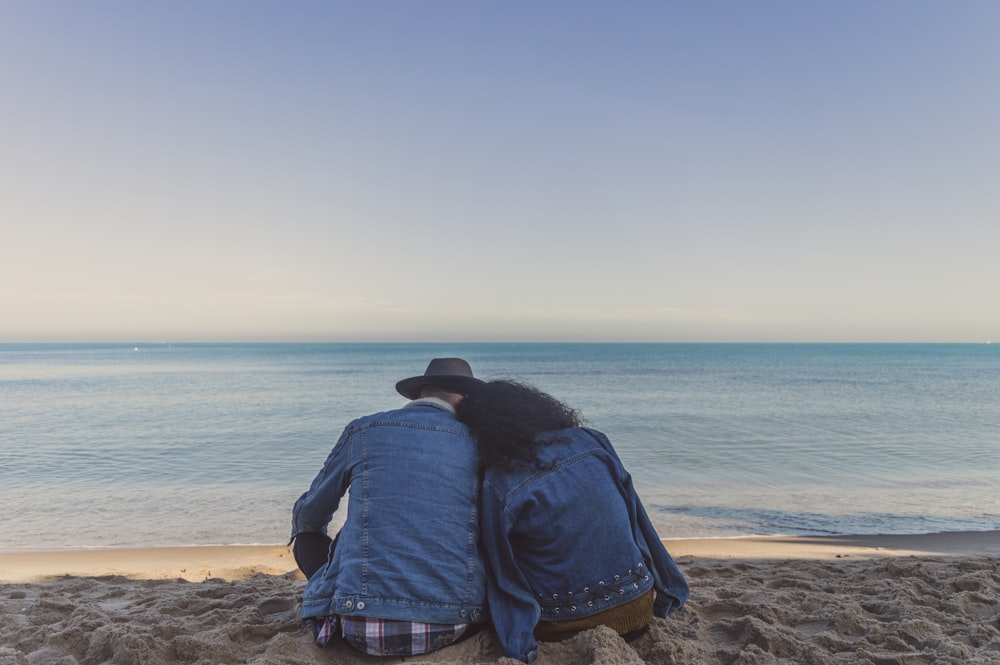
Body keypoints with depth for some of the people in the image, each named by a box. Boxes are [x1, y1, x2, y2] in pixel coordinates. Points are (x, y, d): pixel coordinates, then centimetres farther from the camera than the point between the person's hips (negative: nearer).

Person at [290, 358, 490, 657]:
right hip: (454, 628, 2)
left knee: (307, 538, 23)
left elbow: (307, 518, 16)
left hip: (366, 628, -1)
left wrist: (304, 536, 39)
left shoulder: (362, 430, 3)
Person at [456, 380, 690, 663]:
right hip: (638, 610, 5)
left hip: (566, 626, -5)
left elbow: (504, 574, -7)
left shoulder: (497, 486, -18)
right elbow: (636, 518, 3)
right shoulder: (592, 441, -7)